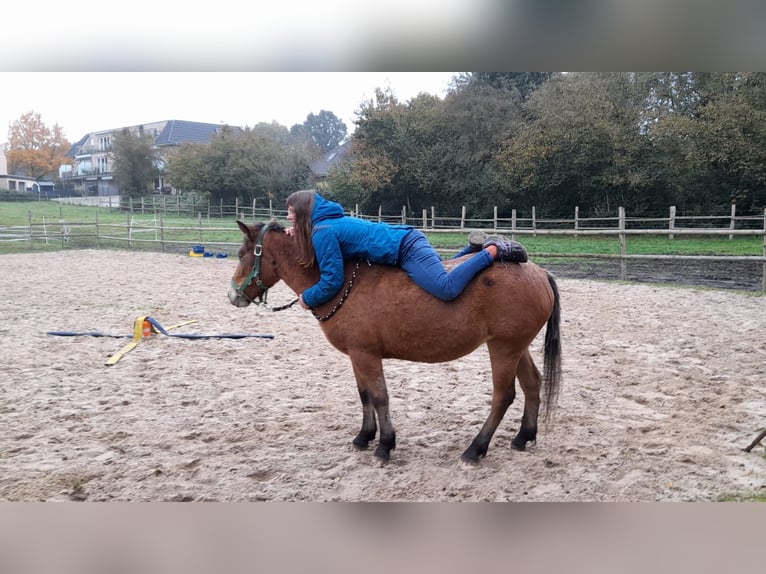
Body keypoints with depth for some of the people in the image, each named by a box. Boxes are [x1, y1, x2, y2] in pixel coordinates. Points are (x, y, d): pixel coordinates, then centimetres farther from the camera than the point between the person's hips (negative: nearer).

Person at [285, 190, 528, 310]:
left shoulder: (322, 233, -13)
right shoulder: (331, 220, 14)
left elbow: (332, 281, -16)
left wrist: (308, 299, 2)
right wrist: (301, 234, 24)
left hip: (406, 249, -10)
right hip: (408, 241, 10)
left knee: (447, 288, -27)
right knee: (444, 276, 29)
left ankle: (494, 252, -17)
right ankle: (479, 249, 20)